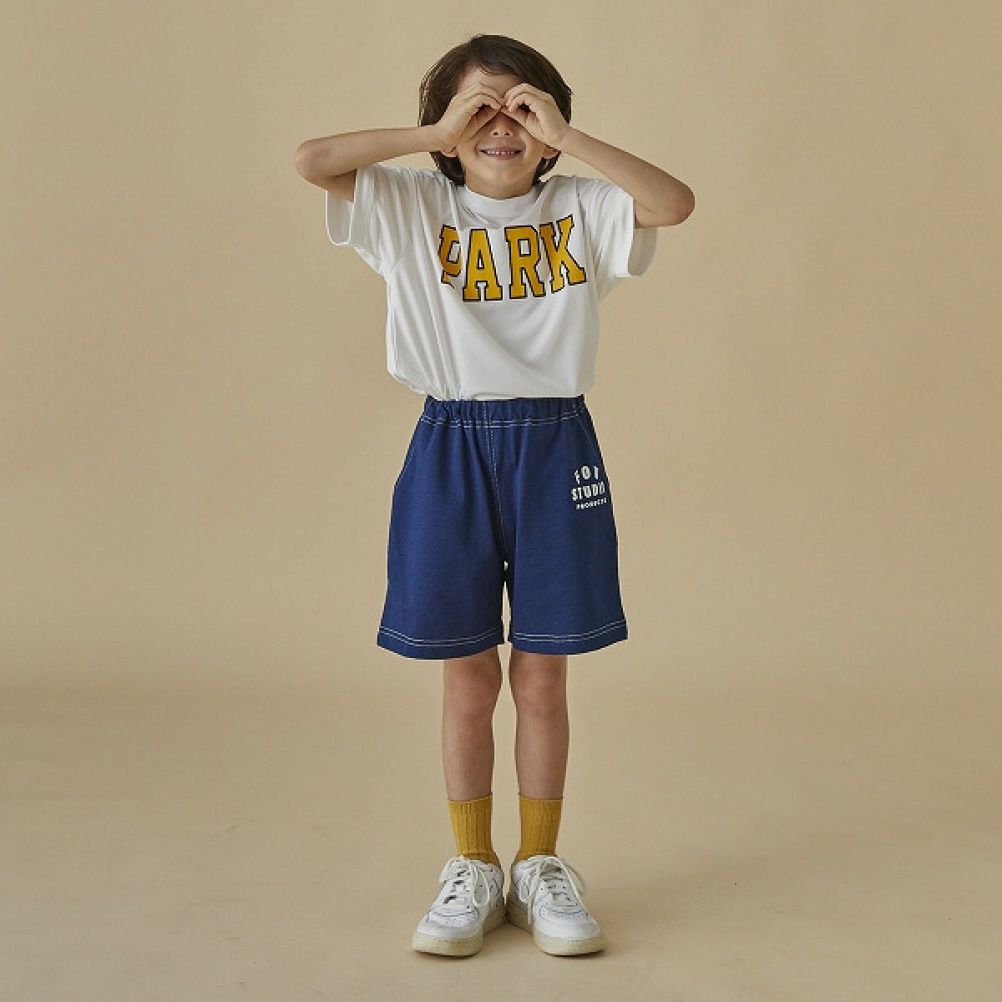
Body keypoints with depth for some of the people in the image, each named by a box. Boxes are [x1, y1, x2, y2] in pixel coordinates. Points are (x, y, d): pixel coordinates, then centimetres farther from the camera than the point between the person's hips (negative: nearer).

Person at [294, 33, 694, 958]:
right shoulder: (413, 208, 3)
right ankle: (472, 870, 22)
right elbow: (310, 161, -11)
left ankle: (540, 867, 22)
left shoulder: (580, 211, 3)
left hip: (555, 448, 0)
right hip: (452, 449, 0)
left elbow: (676, 203, -15)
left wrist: (565, 136, -15)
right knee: (468, 677, 7)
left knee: (543, 677, 6)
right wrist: (435, 135, -11)